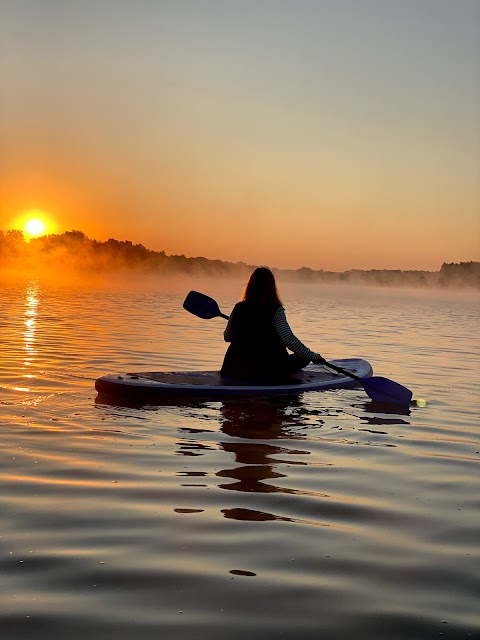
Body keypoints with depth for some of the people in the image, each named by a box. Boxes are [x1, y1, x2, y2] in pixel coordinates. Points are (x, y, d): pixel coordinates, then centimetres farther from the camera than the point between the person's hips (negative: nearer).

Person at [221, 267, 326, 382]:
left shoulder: (238, 308, 0)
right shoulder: (275, 310, -13)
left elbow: (227, 337, 10)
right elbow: (289, 339, -19)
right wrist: (314, 356, -11)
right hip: (266, 372, -6)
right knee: (304, 357, 12)